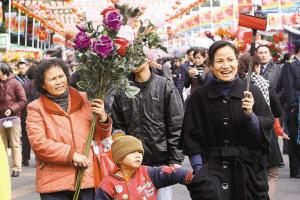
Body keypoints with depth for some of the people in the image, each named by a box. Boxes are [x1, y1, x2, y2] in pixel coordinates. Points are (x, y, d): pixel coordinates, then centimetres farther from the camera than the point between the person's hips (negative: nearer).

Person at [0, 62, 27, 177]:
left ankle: (16, 168, 2)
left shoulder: (14, 83, -2)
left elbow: (23, 101, -3)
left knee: (15, 145, 1)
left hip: (13, 117, -3)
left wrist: (12, 109, -13)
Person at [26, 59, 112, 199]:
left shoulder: (84, 100, 7)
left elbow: (101, 137, 13)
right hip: (54, 182, -2)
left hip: (87, 177, 2)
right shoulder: (36, 108, 0)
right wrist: (71, 154, -15)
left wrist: (102, 119, -7)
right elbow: (38, 143, -10)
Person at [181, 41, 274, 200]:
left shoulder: (252, 93, 0)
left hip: (248, 170, 2)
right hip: (211, 168, -1)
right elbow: (191, 139, 0)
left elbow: (266, 133, 0)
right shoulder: (199, 97, 0)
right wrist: (200, 172, -9)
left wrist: (250, 115, -17)